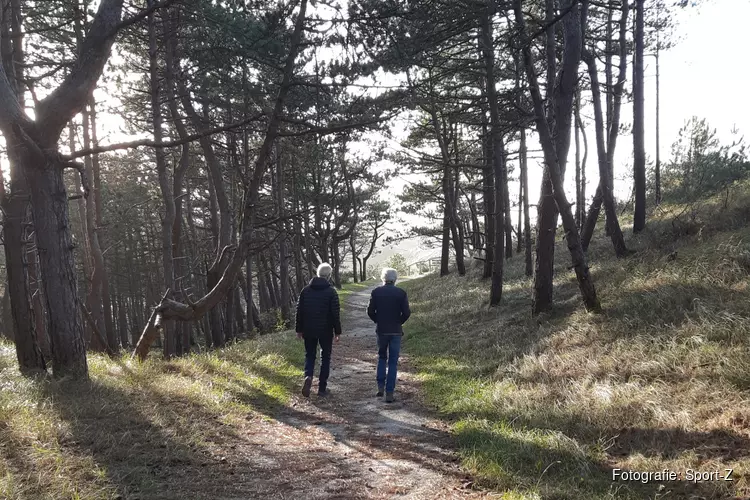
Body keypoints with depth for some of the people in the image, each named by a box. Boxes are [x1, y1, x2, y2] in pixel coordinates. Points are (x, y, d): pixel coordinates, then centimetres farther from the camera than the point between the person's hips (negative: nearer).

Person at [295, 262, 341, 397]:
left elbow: (299, 311, 4)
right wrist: (337, 331, -2)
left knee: (310, 355, 14)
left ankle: (308, 376, -14)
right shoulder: (331, 292, -8)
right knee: (325, 357, 10)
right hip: (325, 331, -2)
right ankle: (322, 388, 11)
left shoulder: (306, 290, 2)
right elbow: (336, 314, -9)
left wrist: (299, 329, 11)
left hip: (309, 331, 3)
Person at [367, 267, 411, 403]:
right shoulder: (401, 293, -6)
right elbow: (406, 313, -9)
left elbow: (370, 311, -4)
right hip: (396, 331, -1)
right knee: (393, 362, 4)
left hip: (381, 330, 1)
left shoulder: (376, 292, -3)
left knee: (382, 357, 21)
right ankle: (389, 393, 2)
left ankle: (380, 386, 14)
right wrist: (399, 323, 8)